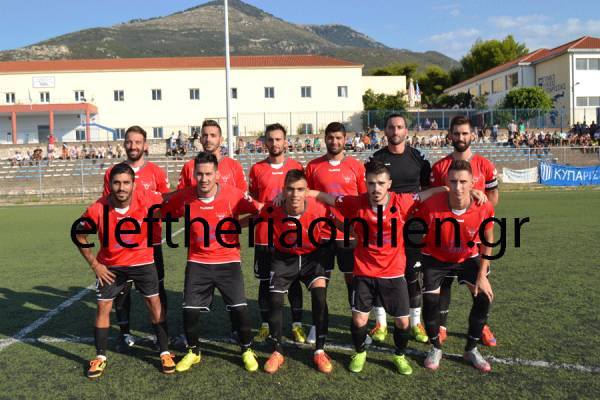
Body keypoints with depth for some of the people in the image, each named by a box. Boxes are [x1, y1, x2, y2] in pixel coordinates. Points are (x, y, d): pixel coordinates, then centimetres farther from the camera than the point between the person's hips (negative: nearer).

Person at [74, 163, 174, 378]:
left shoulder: (146, 199, -24)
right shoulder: (97, 209, -24)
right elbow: (79, 235, -7)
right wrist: (94, 264, -7)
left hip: (143, 261, 0)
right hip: (110, 265, 0)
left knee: (154, 303, 3)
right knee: (103, 307, 5)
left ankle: (165, 353, 17)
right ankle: (100, 357, 23)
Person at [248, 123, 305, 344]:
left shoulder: (296, 167, 2)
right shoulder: (257, 169, 4)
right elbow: (252, 200, 12)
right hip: (264, 236, 1)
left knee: (293, 280, 7)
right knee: (265, 282, 8)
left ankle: (297, 325, 19)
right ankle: (265, 325, 22)